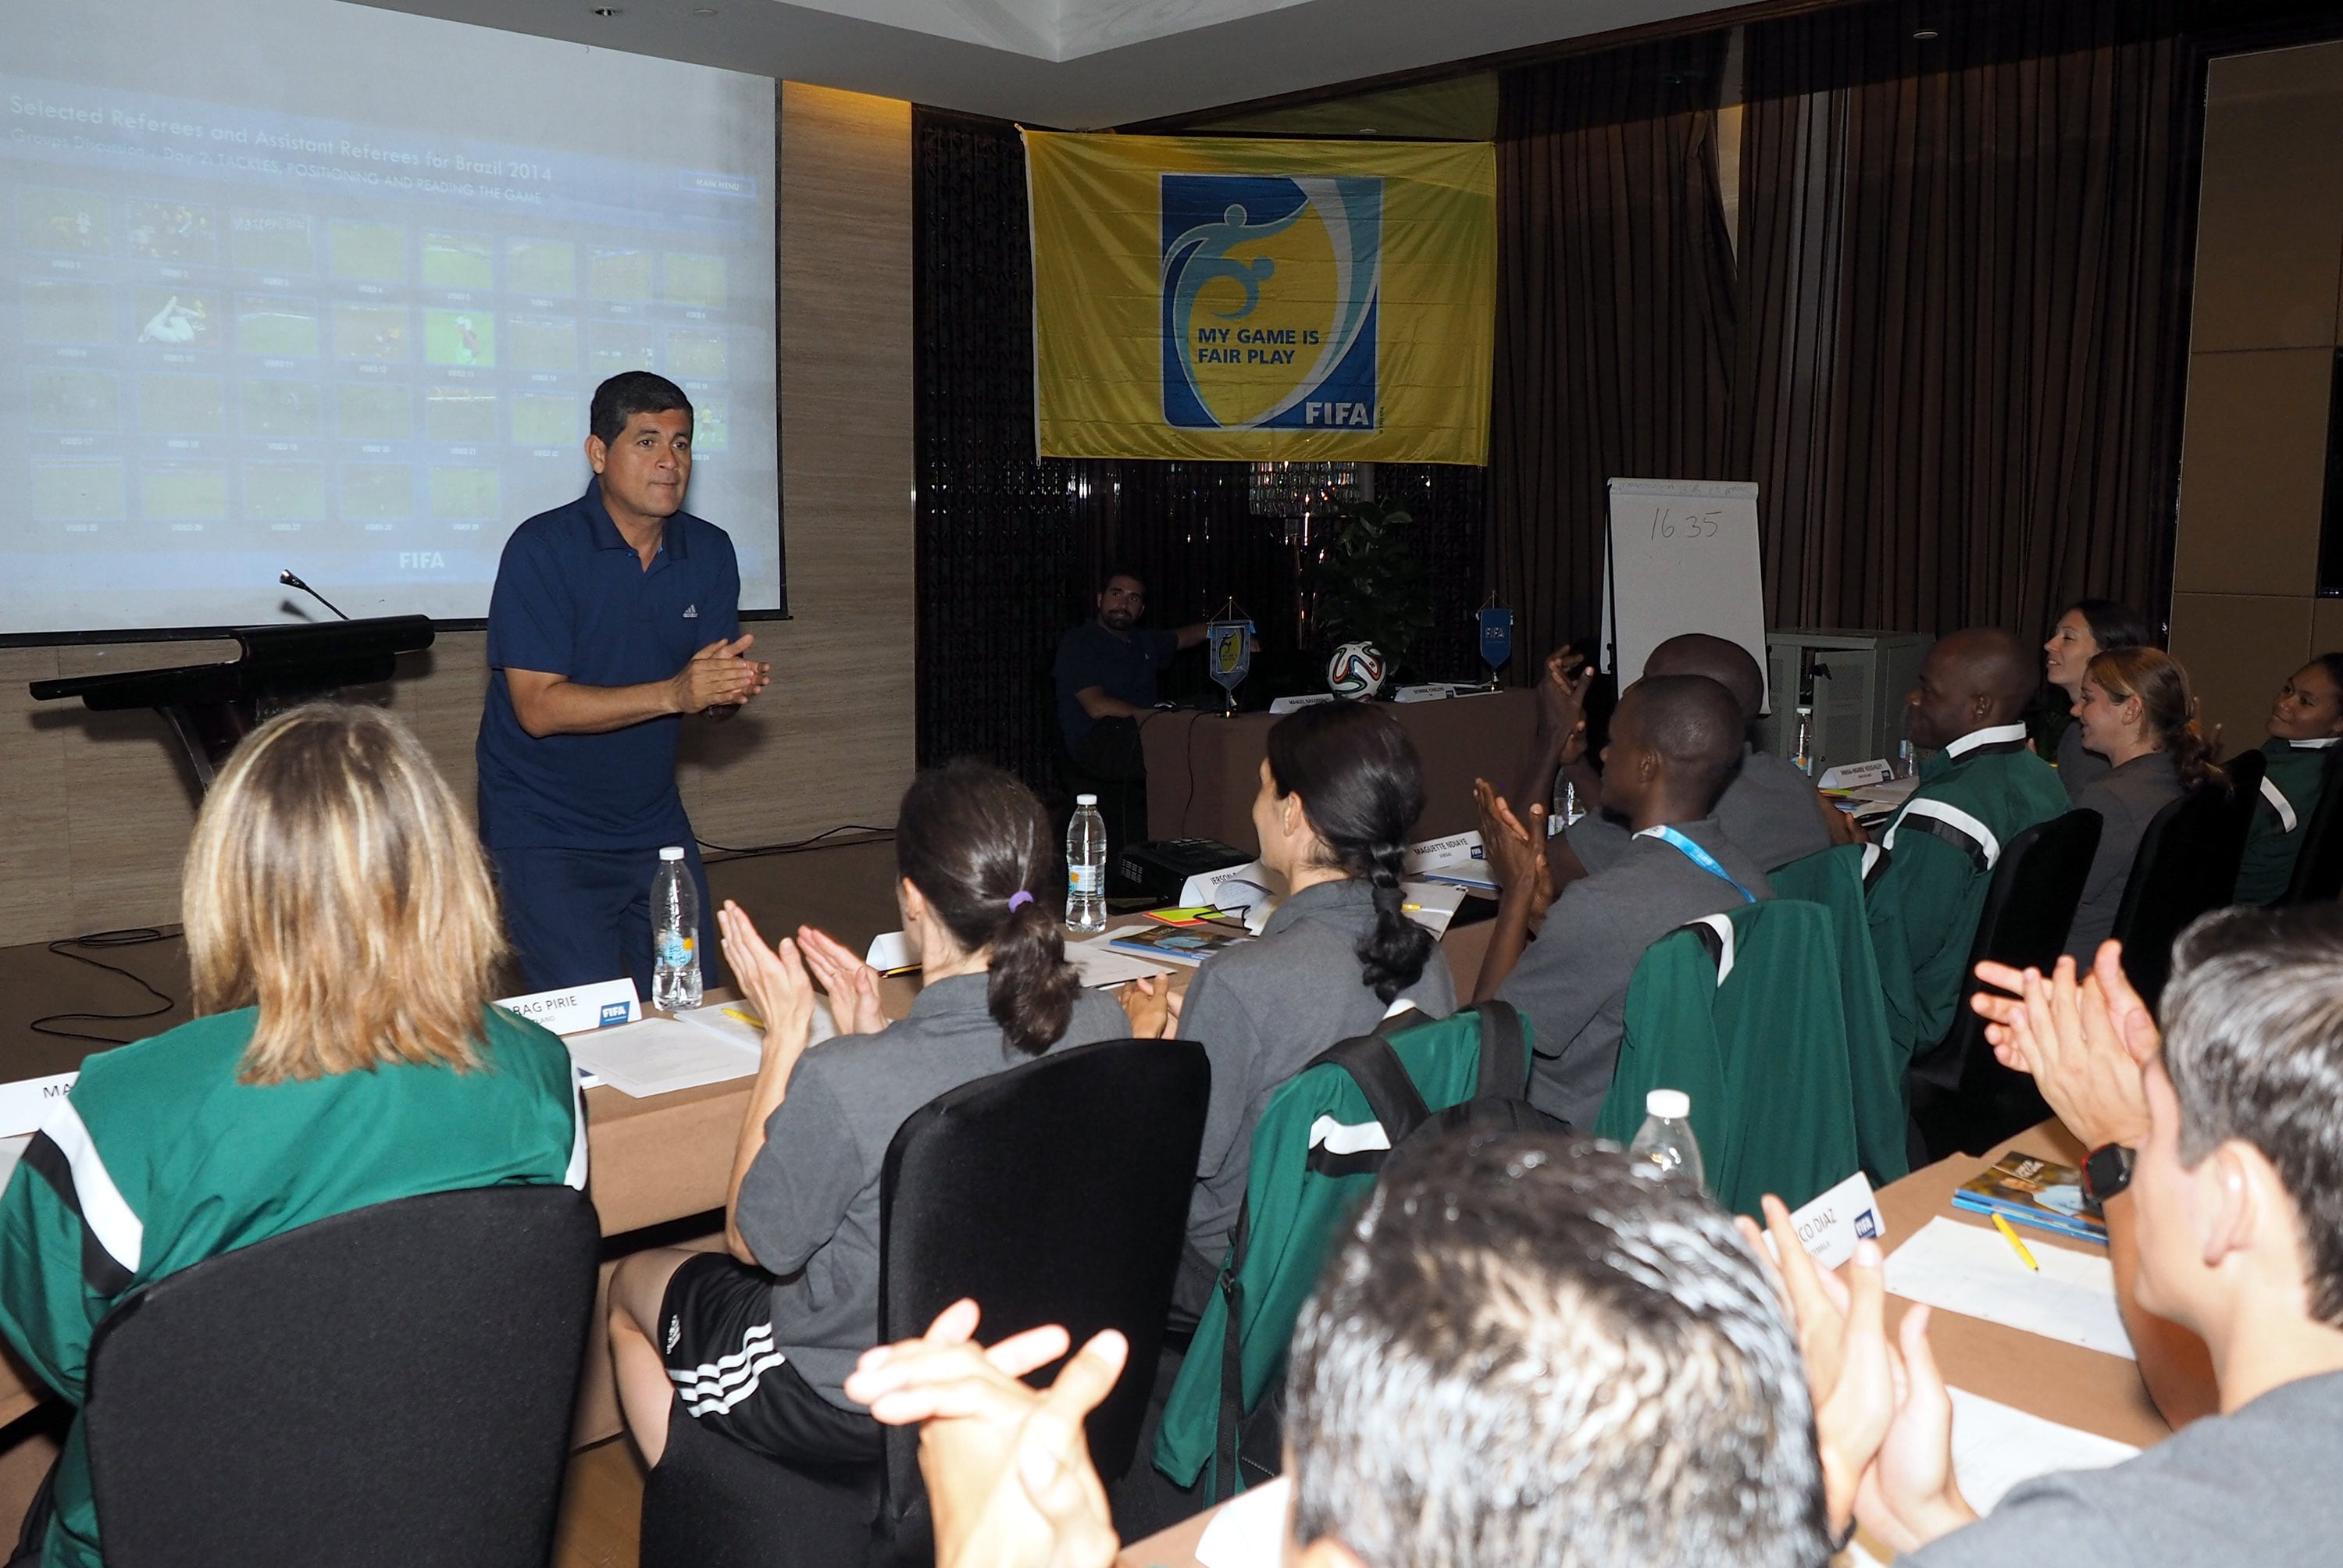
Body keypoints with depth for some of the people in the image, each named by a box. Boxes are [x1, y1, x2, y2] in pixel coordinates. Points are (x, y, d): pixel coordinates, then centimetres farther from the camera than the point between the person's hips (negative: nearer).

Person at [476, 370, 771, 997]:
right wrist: (673, 693, -30)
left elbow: (707, 699, 6)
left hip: (655, 823, 5)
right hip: (545, 834, -5)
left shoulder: (709, 551, 2)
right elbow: (538, 708, -20)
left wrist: (731, 689, -19)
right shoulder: (542, 549, -13)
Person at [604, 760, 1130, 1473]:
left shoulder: (841, 1083, -36)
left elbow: (753, 1242, -15)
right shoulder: (1101, 1027, -18)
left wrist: (785, 1035, -15)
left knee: (633, 1282, 24)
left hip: (853, 1412, -6)